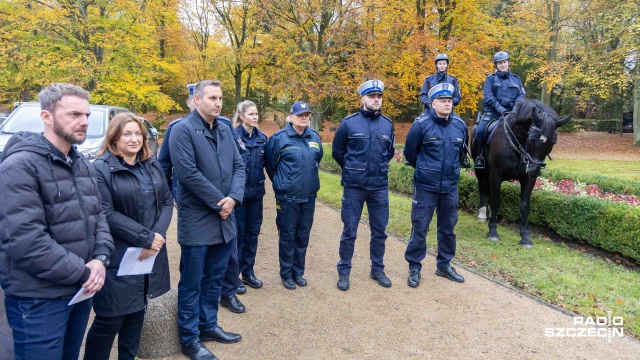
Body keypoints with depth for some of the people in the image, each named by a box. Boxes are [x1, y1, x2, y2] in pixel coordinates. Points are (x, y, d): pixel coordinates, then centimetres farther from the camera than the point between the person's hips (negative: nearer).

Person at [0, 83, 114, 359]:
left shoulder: (83, 164, 9)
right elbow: (25, 239, -25)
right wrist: (82, 273, -19)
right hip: (38, 298, -7)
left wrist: (100, 258, -8)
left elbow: (98, 215, 11)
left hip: (81, 290, 8)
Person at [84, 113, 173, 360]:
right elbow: (107, 214, -16)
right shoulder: (100, 168, -9)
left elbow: (167, 201, 7)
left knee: (137, 312, 16)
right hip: (118, 257, -6)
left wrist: (158, 235, -10)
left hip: (151, 253, 6)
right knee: (110, 319, 1)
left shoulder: (152, 165, 9)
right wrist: (146, 237, -18)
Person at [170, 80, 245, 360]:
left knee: (214, 279, 18)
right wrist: (219, 202, -15)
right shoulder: (183, 130, -11)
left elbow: (239, 166, 7)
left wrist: (233, 197, -10)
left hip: (224, 219, 7)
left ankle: (208, 325, 35)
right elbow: (188, 173, -19)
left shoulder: (225, 131, 11)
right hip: (197, 221, -7)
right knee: (192, 282, 6)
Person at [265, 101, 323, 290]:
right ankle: (286, 274, 21)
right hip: (287, 198, -4)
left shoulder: (315, 137, 4)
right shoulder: (279, 138, -10)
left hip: (309, 196, 4)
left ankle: (298, 272, 28)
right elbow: (270, 164, 1)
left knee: (303, 236, 13)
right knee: (287, 237, 6)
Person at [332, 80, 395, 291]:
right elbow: (337, 152, 5)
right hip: (354, 187, -3)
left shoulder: (388, 124, 4)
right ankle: (343, 272, 19)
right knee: (349, 232, 4)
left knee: (379, 231, 11)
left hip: (380, 187, 3)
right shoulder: (349, 123, -6)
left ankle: (378, 269, 28)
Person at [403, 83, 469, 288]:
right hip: (425, 186, -4)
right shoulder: (422, 124, -12)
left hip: (450, 187, 4)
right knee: (419, 227, 3)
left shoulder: (460, 125, 1)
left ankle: (444, 265, 31)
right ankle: (414, 268, 17)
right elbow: (410, 152, 0)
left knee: (448, 227, 14)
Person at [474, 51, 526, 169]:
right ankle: (481, 155, -5)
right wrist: (499, 108, -19)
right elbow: (488, 96, -5)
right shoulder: (491, 79, 8)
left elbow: (521, 95, 10)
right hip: (493, 111, -2)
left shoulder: (516, 79, 18)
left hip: (511, 112, 2)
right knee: (480, 130, -25)